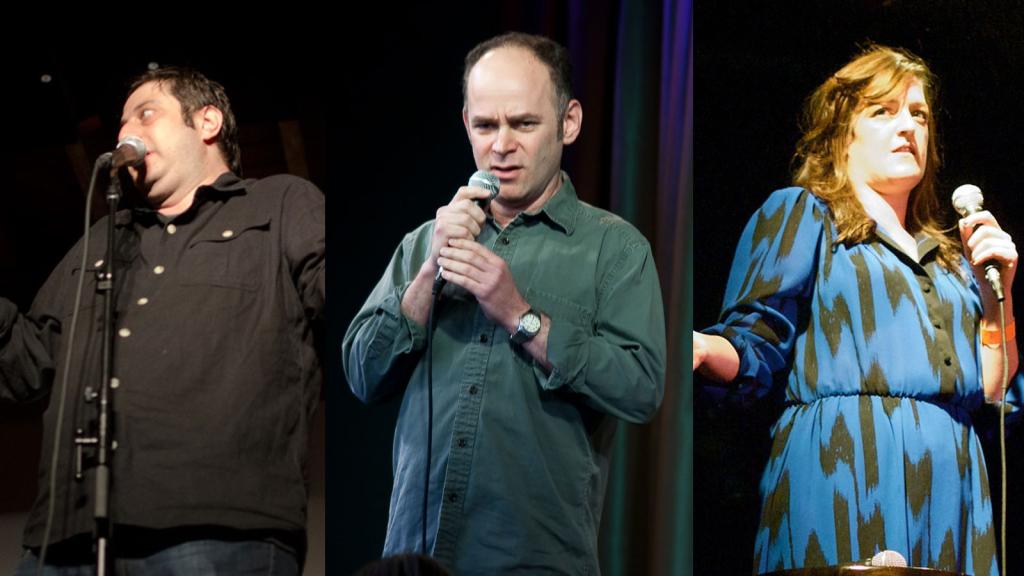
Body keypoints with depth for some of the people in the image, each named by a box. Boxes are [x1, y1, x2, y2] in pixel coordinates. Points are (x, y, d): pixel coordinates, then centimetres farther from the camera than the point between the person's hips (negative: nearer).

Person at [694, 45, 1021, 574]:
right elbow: (756, 350, 0)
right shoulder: (799, 214, 13)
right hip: (844, 466, -5)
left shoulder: (949, 259, 28)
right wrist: (701, 349, -22)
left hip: (953, 481, 5)